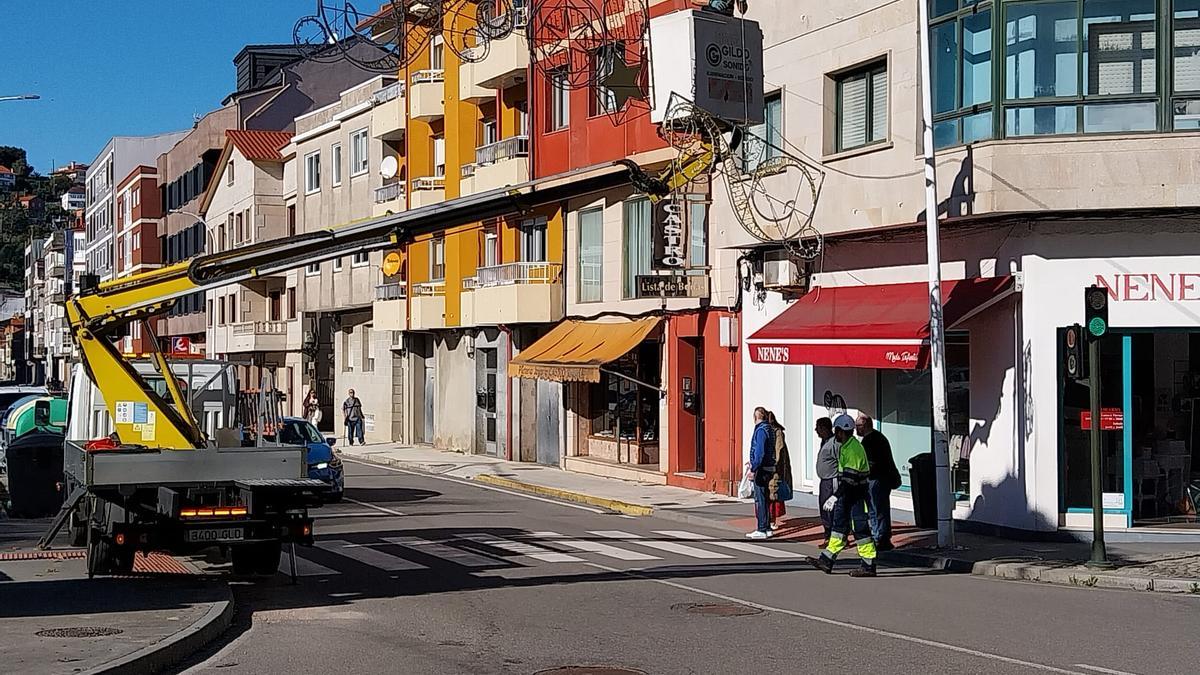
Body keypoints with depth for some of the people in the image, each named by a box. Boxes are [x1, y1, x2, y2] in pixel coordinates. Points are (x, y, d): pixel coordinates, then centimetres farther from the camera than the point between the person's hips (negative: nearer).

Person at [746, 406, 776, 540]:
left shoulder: (761, 430, -16)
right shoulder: (769, 429, 13)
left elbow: (759, 452, -23)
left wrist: (753, 469, -22)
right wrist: (754, 463, 27)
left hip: (762, 469, -10)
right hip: (769, 468, 10)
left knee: (760, 500, -6)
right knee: (764, 499, 15)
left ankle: (762, 530, -4)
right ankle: (767, 528, 20)